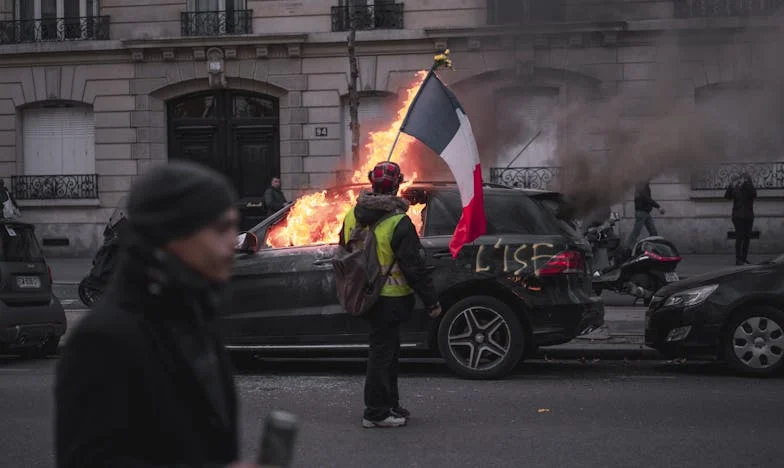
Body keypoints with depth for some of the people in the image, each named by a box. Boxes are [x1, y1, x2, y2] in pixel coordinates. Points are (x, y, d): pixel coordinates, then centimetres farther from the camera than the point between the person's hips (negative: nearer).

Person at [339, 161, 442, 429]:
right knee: (382, 351, -1)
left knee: (388, 349, 19)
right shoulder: (398, 223, -18)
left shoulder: (352, 216, 6)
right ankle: (376, 413, 4)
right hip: (389, 299, -8)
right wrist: (431, 301, -10)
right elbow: (414, 267, -17)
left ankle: (390, 404, 29)